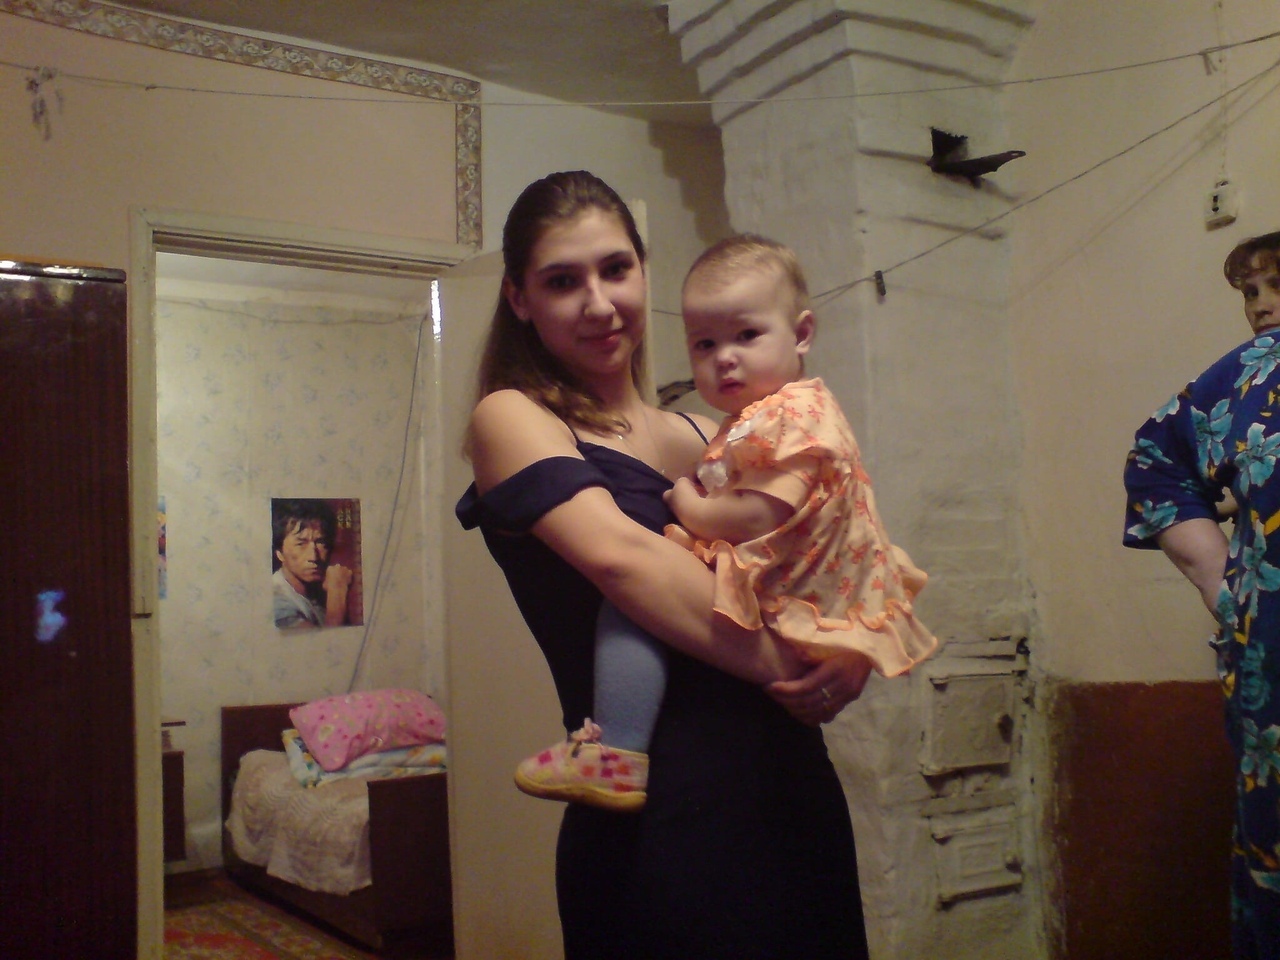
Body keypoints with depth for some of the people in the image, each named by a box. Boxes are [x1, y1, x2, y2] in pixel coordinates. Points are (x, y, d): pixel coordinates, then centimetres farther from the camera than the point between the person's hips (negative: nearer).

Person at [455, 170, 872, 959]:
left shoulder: (708, 439, 13)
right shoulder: (511, 418, -2)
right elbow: (618, 554, -19)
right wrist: (783, 665, -18)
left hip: (799, 791, 6)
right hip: (666, 818, -6)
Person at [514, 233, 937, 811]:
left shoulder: (793, 415, -13)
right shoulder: (753, 420, 19)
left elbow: (763, 516, -23)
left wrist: (691, 509, -9)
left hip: (776, 612, -11)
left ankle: (618, 757, -26)